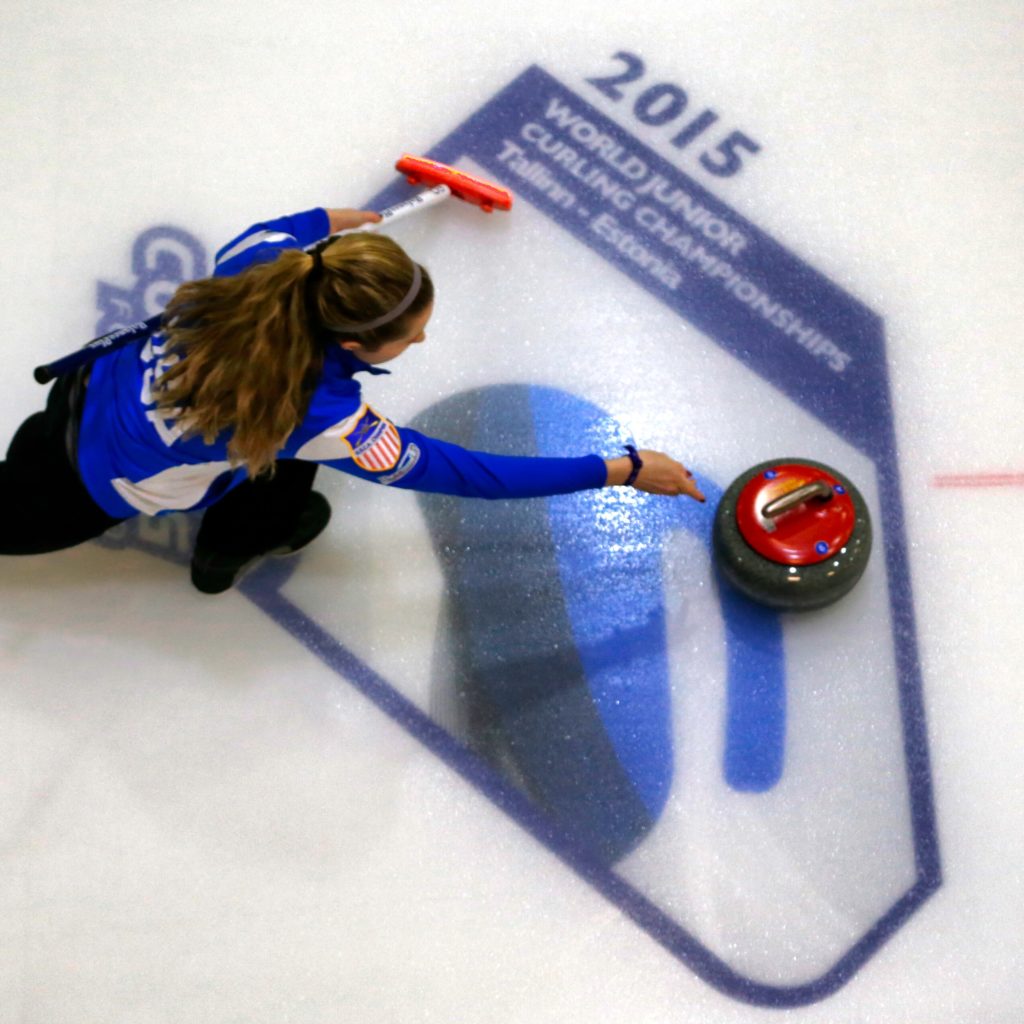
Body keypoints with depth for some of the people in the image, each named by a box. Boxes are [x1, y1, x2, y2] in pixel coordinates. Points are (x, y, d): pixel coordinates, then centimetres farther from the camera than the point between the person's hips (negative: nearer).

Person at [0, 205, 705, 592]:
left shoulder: (276, 264, -25)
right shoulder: (321, 415, -41)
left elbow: (242, 242, 5)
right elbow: (466, 474, -34)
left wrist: (325, 221, 23)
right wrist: (622, 471, -31)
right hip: (88, 488, -5)